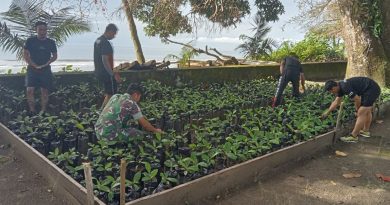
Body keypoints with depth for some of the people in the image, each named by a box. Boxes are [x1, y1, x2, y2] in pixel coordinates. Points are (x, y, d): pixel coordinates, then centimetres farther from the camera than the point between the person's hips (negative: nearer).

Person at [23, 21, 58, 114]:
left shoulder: (51, 42, 6)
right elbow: (25, 55, 1)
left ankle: (43, 111, 7)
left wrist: (45, 64, -7)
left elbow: (54, 56, 8)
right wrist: (35, 65, -10)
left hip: (46, 70, 1)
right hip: (32, 69, -1)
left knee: (44, 91, 0)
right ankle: (32, 111, -4)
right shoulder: (30, 40, 2)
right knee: (30, 90, -11)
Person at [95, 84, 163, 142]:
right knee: (140, 134, 0)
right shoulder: (132, 103, -7)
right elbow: (144, 124, 0)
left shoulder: (115, 96, 13)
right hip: (109, 134, -8)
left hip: (98, 131, 8)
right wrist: (155, 130, 17)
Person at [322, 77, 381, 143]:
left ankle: (353, 136, -5)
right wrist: (327, 112, 21)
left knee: (361, 113, -9)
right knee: (367, 110, 23)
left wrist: (357, 111, 2)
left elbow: (358, 100, -17)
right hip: (374, 88, 10)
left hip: (372, 90, -10)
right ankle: (366, 131, 39)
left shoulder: (345, 87, -24)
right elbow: (336, 102, 17)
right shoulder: (340, 86, 6)